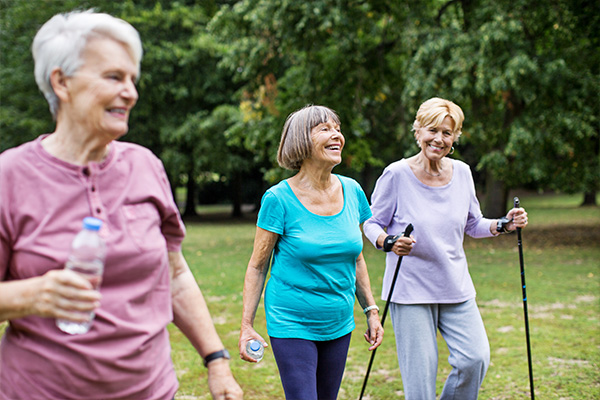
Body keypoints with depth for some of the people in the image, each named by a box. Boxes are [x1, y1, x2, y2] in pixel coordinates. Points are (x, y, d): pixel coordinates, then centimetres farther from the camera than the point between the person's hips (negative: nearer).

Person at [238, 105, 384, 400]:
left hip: (339, 325, 5)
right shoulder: (279, 199, -12)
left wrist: (371, 311, 12)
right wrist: (246, 326, -9)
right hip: (292, 325, -5)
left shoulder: (352, 191, 2)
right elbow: (257, 266, -6)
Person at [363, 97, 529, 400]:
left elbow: (473, 225, 15)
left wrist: (504, 225, -2)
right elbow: (372, 223, -2)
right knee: (420, 371, -2)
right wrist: (389, 243, -23)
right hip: (410, 288, -4)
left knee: (476, 358, -5)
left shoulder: (462, 173, 3)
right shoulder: (397, 174, -10)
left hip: (456, 288, 4)